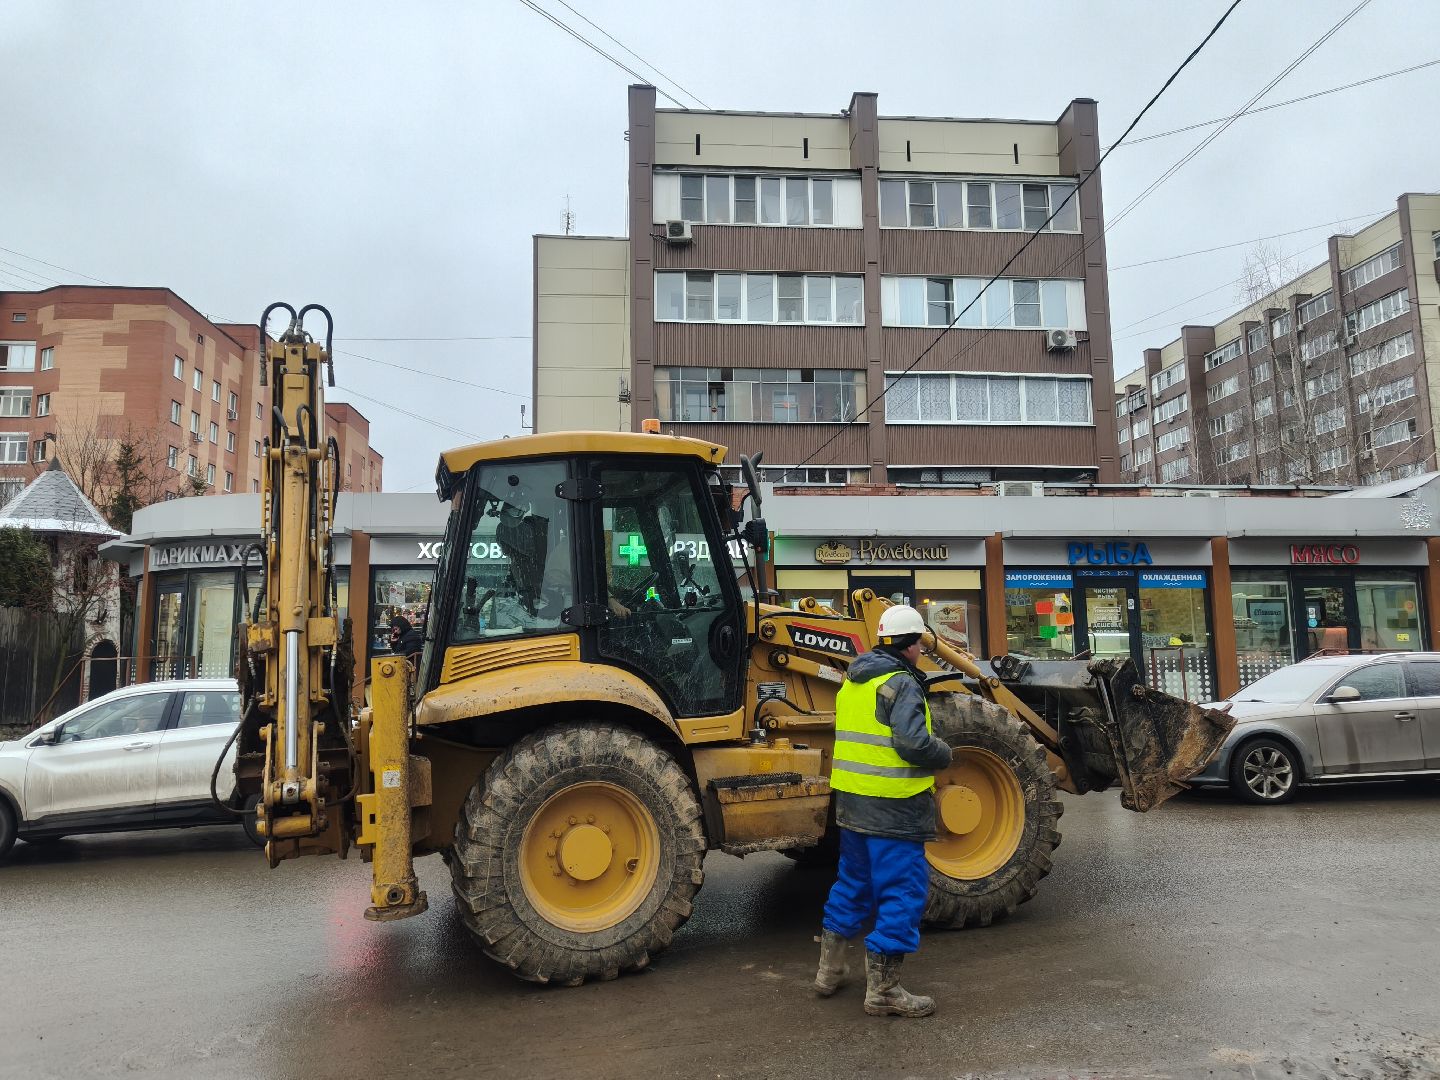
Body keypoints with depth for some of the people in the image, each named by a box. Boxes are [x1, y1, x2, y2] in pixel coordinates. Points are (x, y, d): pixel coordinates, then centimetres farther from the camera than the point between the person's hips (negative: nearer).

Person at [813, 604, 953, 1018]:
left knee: (853, 881, 22)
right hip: (893, 807, -9)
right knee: (901, 891, 1)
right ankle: (883, 989, 7)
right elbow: (914, 744, -25)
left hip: (851, 799, 9)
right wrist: (944, 754, -6)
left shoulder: (853, 681, 12)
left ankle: (831, 969, 31)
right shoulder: (901, 684, -16)